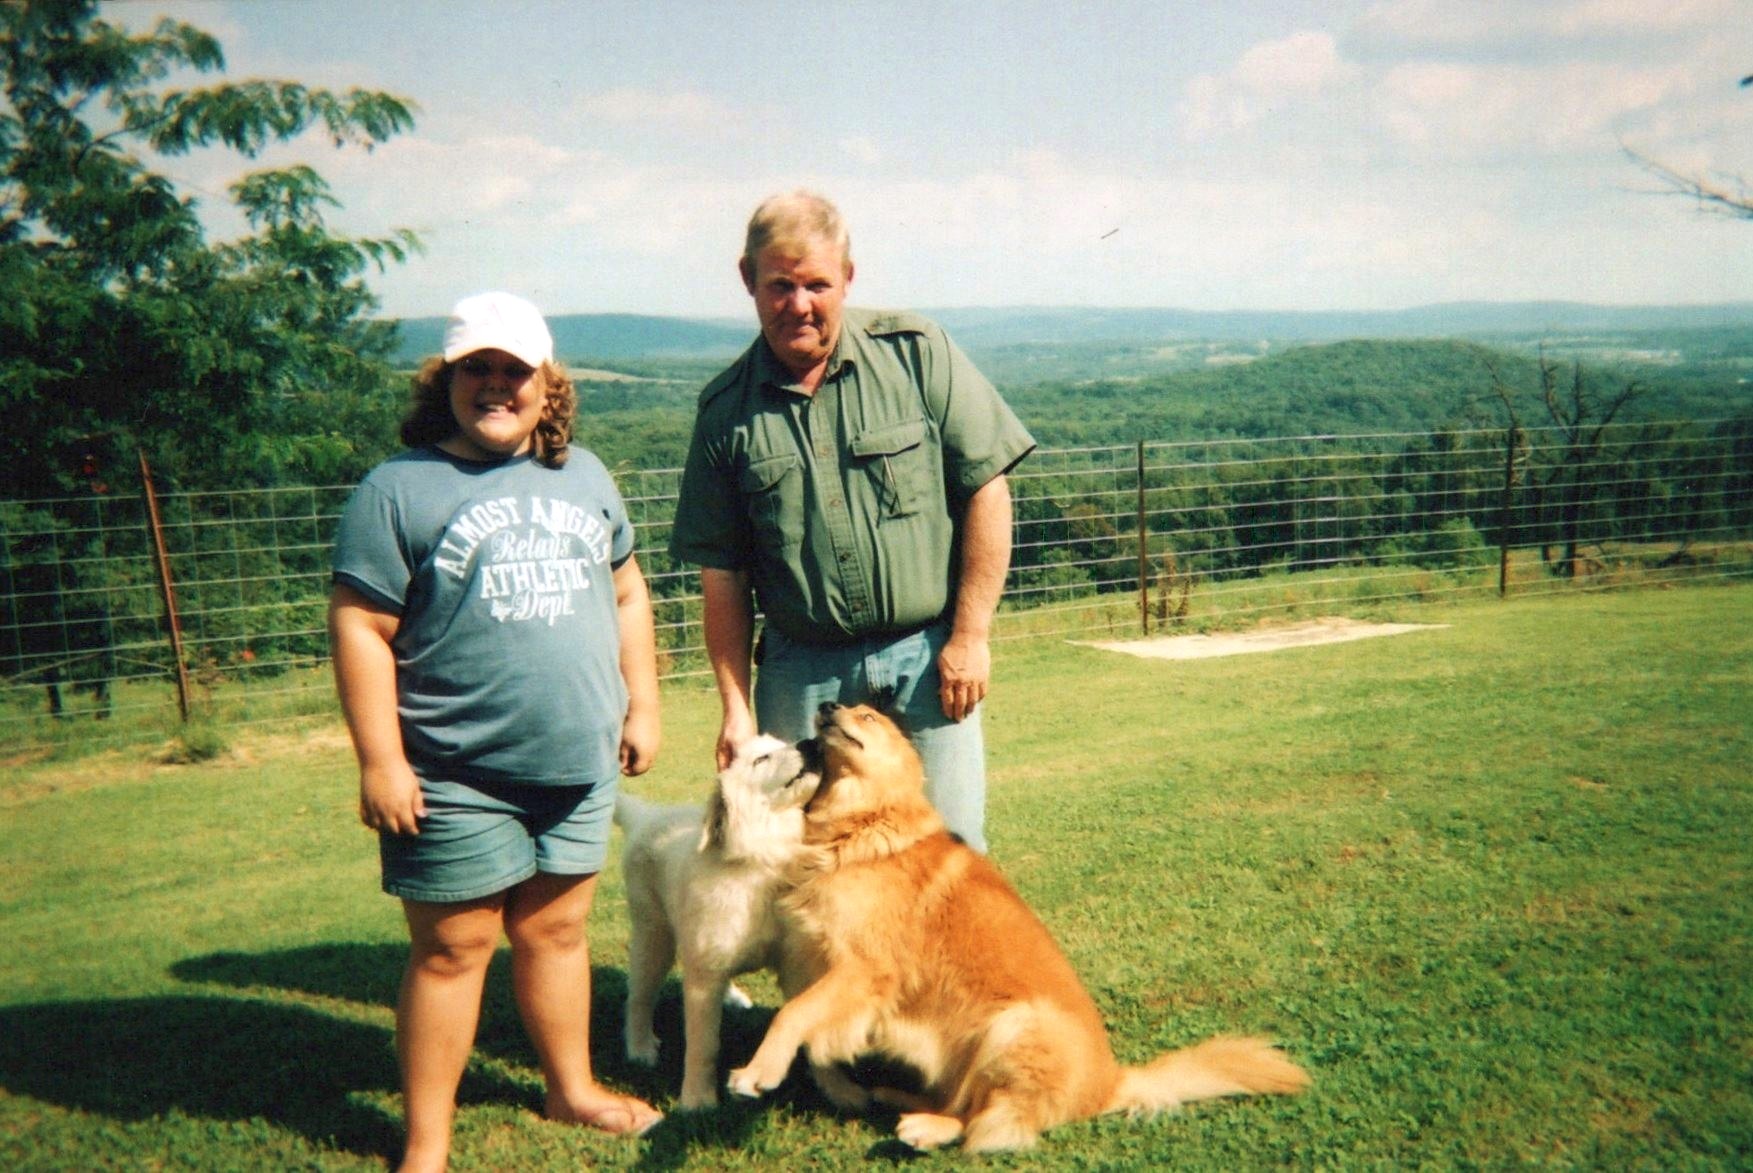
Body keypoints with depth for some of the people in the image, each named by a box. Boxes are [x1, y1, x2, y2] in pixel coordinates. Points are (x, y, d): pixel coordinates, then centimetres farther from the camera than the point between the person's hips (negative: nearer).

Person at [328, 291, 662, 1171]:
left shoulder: (583, 476, 11)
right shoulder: (399, 490, -7)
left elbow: (626, 594, 18)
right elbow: (359, 630, -10)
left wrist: (642, 703, 12)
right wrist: (380, 761, -14)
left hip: (579, 765, 5)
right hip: (457, 776, -5)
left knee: (557, 929, 18)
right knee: (452, 949, 5)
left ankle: (573, 1088, 36)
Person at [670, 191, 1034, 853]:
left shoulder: (916, 353, -2)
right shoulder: (726, 410, 3)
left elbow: (987, 490, -3)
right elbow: (723, 574, 5)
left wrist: (970, 634, -6)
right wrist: (735, 707, 2)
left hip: (927, 656, -1)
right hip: (801, 674, 2)